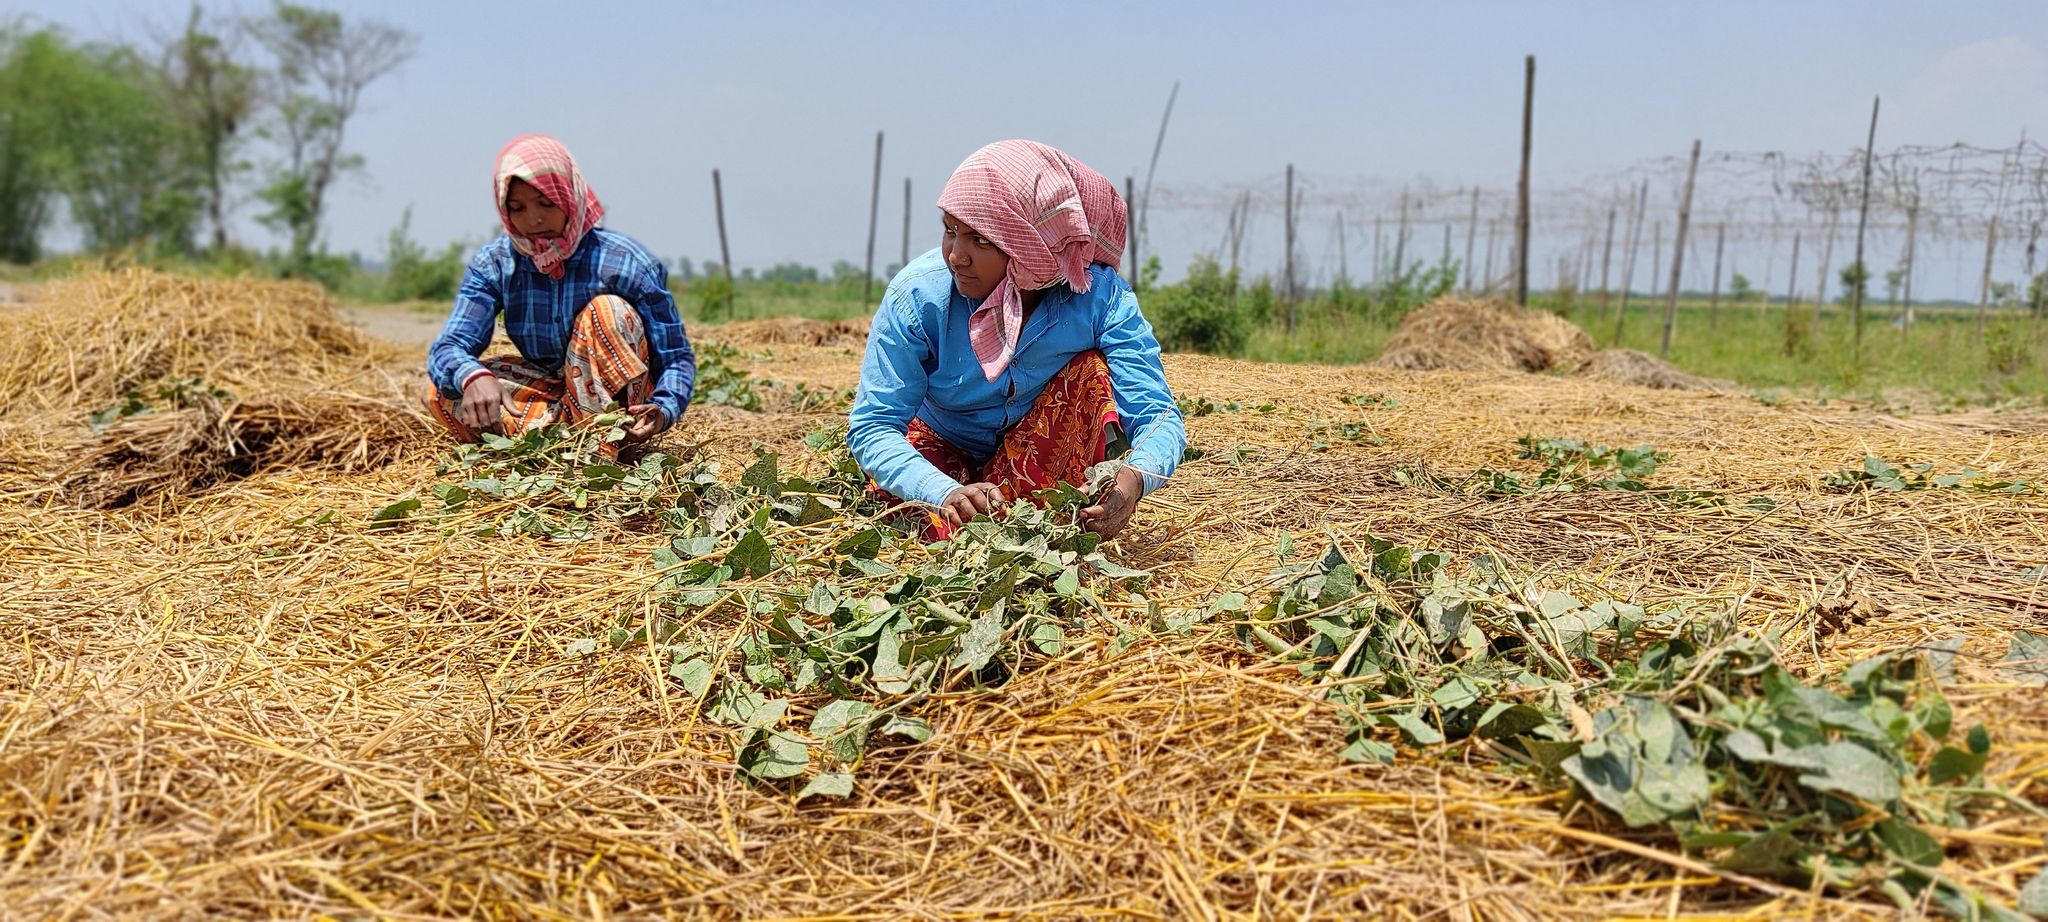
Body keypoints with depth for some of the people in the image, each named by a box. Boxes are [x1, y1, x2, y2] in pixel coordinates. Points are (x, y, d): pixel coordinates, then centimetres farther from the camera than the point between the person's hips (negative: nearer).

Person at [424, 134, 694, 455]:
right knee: (444, 394, -18)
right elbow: (446, 348, -15)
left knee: (608, 310, -29)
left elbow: (676, 357, -14)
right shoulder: (493, 264, -5)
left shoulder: (625, 263, -15)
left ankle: (603, 451, -32)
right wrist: (472, 376, -41)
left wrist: (663, 410, -37)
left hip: (615, 404, -3)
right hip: (551, 398, 3)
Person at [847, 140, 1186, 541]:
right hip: (947, 452, 0)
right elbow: (872, 426, -25)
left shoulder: (1100, 296, -24)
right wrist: (947, 493, -46)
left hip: (1049, 459, 1)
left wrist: (1134, 478, -54)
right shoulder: (918, 294, -25)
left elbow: (1157, 414, -29)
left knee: (1091, 374, -28)